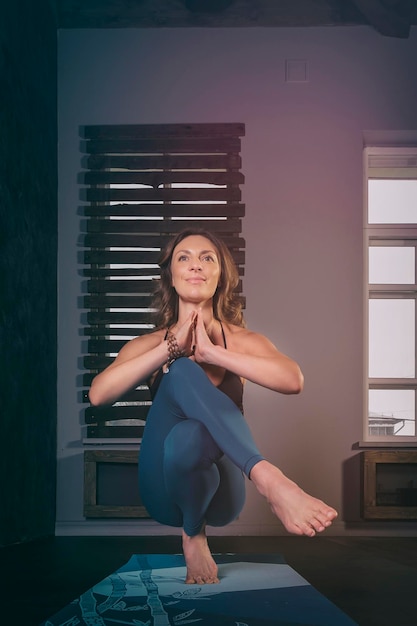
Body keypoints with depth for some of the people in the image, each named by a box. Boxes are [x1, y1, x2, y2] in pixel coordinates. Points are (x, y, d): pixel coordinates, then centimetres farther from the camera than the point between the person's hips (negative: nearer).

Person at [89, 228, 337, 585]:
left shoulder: (242, 341, 6)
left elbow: (293, 381, -16)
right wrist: (173, 348, -17)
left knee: (190, 435, -38)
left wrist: (211, 353, -20)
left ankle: (195, 532, -11)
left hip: (217, 488, -1)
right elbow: (98, 394, -11)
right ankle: (268, 478, -40)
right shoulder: (149, 344, 9)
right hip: (164, 489, 1)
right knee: (181, 372, -26)